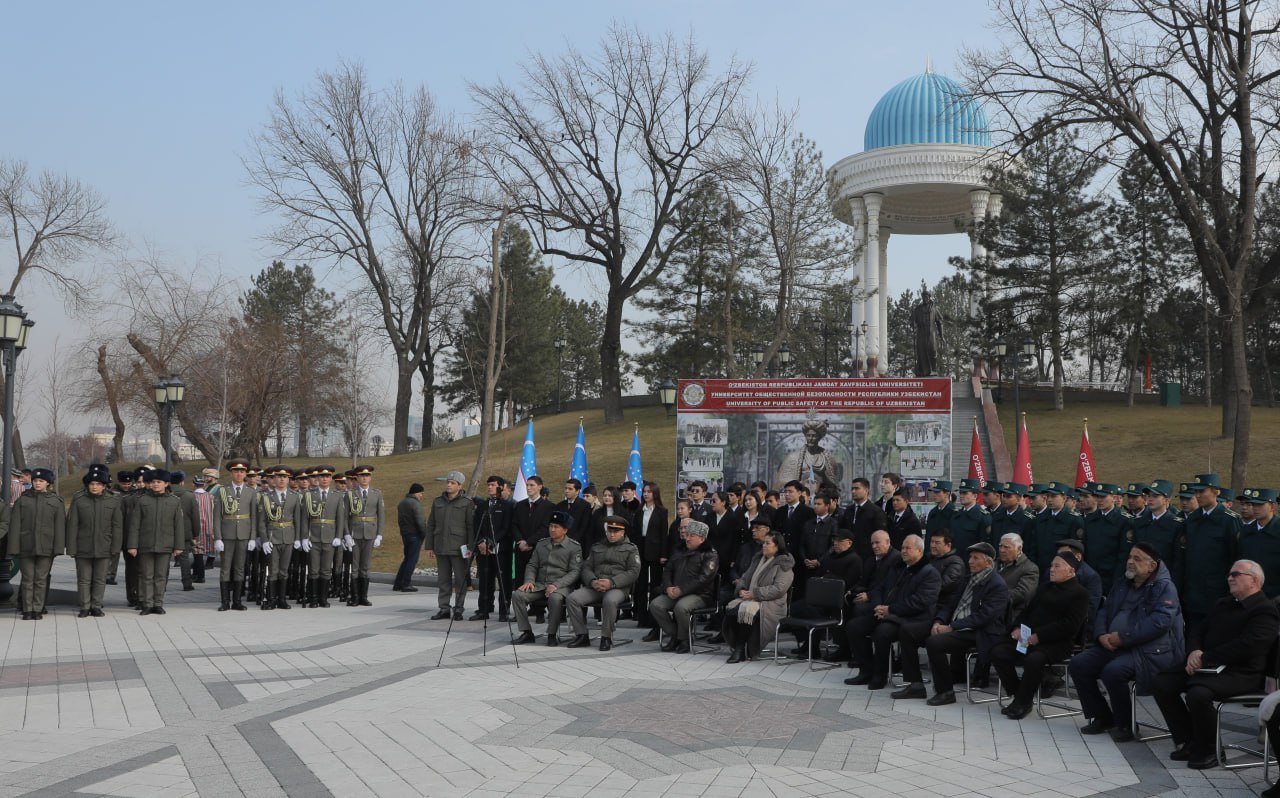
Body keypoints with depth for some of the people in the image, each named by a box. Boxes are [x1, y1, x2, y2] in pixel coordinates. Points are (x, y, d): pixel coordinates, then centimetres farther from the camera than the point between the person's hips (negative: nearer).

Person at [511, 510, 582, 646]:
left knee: (555, 598, -39)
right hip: (540, 585, 5)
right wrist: (529, 581, -5)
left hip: (561, 586, -5)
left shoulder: (574, 547, 0)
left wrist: (556, 585, -19)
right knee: (517, 594, -21)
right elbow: (532, 565, 17)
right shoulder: (541, 544, 16)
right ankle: (527, 633, -11)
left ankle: (552, 635, -20)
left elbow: (574, 572, -6)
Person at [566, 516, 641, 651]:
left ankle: (606, 637, -22)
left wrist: (612, 582, -15)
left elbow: (633, 572, -2)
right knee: (572, 598, -21)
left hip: (618, 588, -4)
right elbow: (586, 567, 16)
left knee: (610, 600, -39)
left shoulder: (631, 549, 11)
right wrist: (592, 581, -8)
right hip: (594, 586, 4)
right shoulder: (597, 547, 25)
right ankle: (581, 635, -11)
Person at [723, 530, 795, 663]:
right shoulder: (758, 560, 22)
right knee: (730, 608, -24)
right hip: (749, 598, 6)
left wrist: (754, 594, -18)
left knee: (746, 610, -34)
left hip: (770, 603, -6)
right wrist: (741, 589, -2)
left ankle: (742, 649, -20)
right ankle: (736, 646, -20)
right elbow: (745, 578, 22)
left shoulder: (783, 565, -3)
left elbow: (778, 589, -15)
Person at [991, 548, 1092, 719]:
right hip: (1029, 637, 7)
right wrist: (1017, 627, 0)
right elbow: (1028, 610, 23)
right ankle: (1017, 694, -2)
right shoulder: (1046, 588, 22)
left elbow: (1070, 625, -14)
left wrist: (1039, 636, -20)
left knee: (1034, 659, -36)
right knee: (998, 651, -13)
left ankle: (1024, 702, -15)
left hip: (1057, 642, -7)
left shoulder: (1080, 593, -2)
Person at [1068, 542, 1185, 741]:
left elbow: (1159, 622, -21)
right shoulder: (1122, 585, 18)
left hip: (1150, 650, -8)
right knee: (1077, 664, -8)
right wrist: (1101, 635, -3)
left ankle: (1125, 724, -10)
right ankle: (1101, 717, 8)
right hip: (1114, 646, 8)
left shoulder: (1164, 588, -7)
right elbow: (1104, 612, 20)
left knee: (1113, 671, -33)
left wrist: (1123, 637, -21)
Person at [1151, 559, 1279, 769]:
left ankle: (1206, 751, -11)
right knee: (1161, 683, -8)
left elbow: (1245, 647, -21)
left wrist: (1204, 659, -19)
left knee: (1198, 693, -35)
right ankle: (1187, 742, 3)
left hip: (1242, 673, -9)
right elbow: (1197, 631, 18)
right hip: (1209, 667, 9)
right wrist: (1194, 652, -6)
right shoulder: (1222, 604, 20)